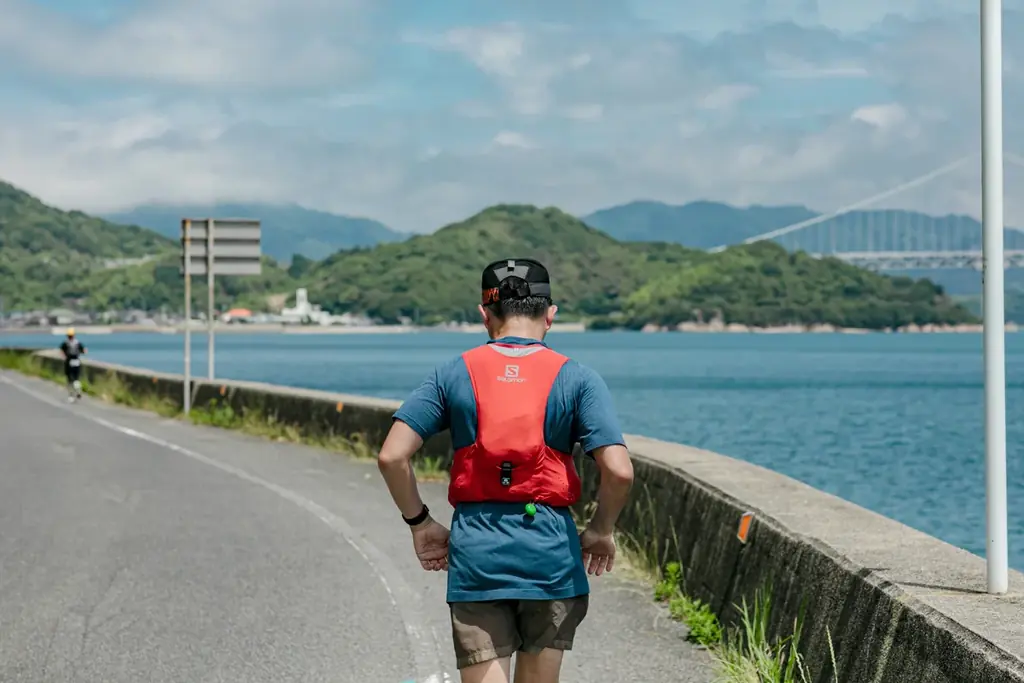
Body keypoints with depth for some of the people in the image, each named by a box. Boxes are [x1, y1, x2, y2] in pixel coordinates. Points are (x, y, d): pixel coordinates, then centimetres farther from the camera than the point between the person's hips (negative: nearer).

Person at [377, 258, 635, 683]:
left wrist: (419, 522, 11)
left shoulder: (453, 375, 4)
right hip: (551, 552, 0)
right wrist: (602, 530, 7)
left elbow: (392, 457, -3)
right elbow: (619, 471, -10)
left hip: (476, 552, 0)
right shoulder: (576, 379, 0)